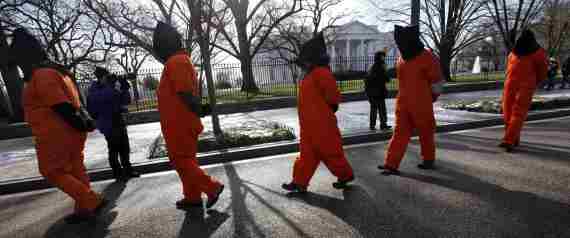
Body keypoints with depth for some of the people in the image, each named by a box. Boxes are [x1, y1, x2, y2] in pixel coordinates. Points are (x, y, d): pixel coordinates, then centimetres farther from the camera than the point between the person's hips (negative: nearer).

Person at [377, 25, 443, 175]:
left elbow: (436, 81, -2)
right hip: (402, 103, 5)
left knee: (425, 133, 10)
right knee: (399, 133, 0)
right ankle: (391, 164, -1)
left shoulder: (427, 58, -10)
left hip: (421, 104, -4)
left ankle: (429, 160, 30)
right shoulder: (402, 58, 7)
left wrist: (429, 98, 7)